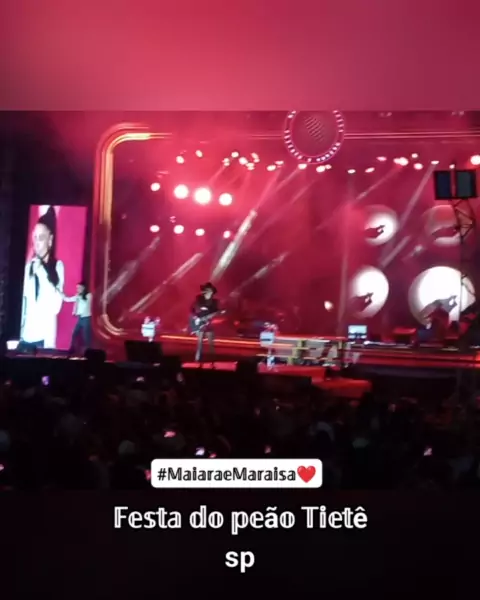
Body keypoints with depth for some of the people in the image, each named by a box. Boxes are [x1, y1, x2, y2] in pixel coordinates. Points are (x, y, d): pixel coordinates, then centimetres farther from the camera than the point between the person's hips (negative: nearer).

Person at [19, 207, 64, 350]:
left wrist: (42, 273, -16)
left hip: (45, 336, -3)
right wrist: (20, 335, 7)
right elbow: (25, 301, 10)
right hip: (26, 336, 4)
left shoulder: (57, 265, -4)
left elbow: (57, 305, -13)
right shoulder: (29, 266, 7)